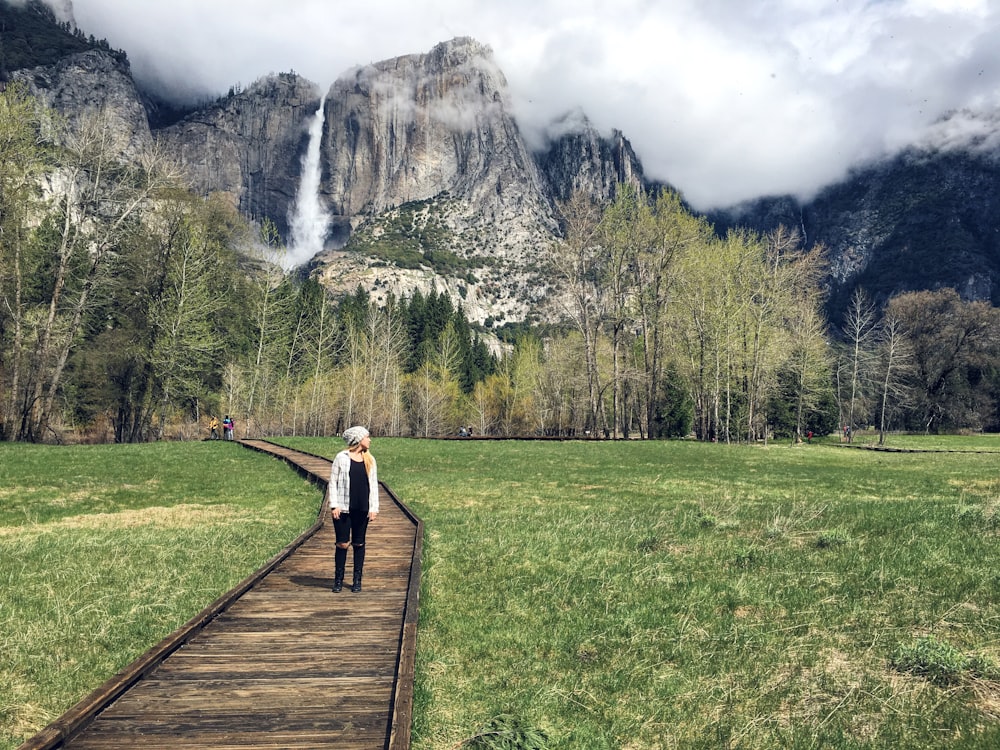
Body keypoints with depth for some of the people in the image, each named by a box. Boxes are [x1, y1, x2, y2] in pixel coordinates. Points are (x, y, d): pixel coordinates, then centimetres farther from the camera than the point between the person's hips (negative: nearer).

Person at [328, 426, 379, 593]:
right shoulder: (341, 458, -3)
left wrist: (374, 507, 2)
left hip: (362, 509, 3)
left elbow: (374, 484, 9)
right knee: (342, 544, 0)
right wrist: (334, 505, -8)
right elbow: (333, 482, -1)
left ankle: (357, 580, 18)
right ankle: (338, 580, 14)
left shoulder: (370, 459, 8)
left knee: (359, 543, 9)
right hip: (343, 509, -3)